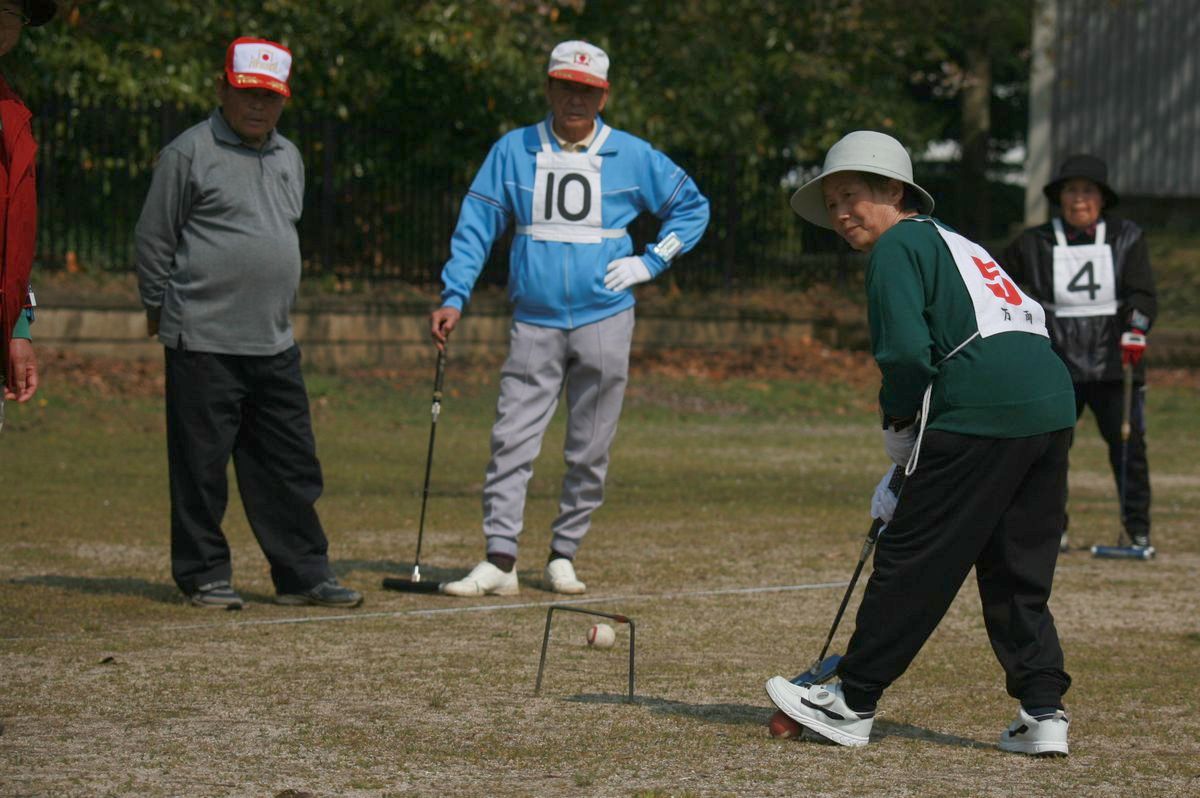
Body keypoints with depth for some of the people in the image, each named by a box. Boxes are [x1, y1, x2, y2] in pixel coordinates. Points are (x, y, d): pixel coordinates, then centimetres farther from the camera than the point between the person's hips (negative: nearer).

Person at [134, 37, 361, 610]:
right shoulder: (189, 153, -4)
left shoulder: (289, 158, 16)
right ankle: (204, 576, 8)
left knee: (292, 465, 6)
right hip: (203, 342, -6)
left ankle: (302, 575, 12)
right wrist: (160, 309, 2)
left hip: (275, 345, 6)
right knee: (201, 463, -1)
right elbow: (154, 239, -1)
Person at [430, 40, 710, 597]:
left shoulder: (632, 156, 4)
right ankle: (499, 561, -10)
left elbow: (692, 207, 14)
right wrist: (453, 298, -7)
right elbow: (476, 224, 2)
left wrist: (649, 263, 2)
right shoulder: (513, 152, 5)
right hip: (534, 323, 0)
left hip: (603, 321, 0)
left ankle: (563, 556, 14)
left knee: (589, 452, 3)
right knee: (511, 442, -9)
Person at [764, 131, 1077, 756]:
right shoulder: (954, 243, 30)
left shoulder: (899, 245, 2)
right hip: (1052, 406, 9)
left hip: (982, 411, -9)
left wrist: (896, 424, 5)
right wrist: (910, 471, 24)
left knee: (911, 559, 0)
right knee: (1019, 574, 15)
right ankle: (1043, 712, 8)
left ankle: (852, 703, 8)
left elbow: (907, 354, -13)